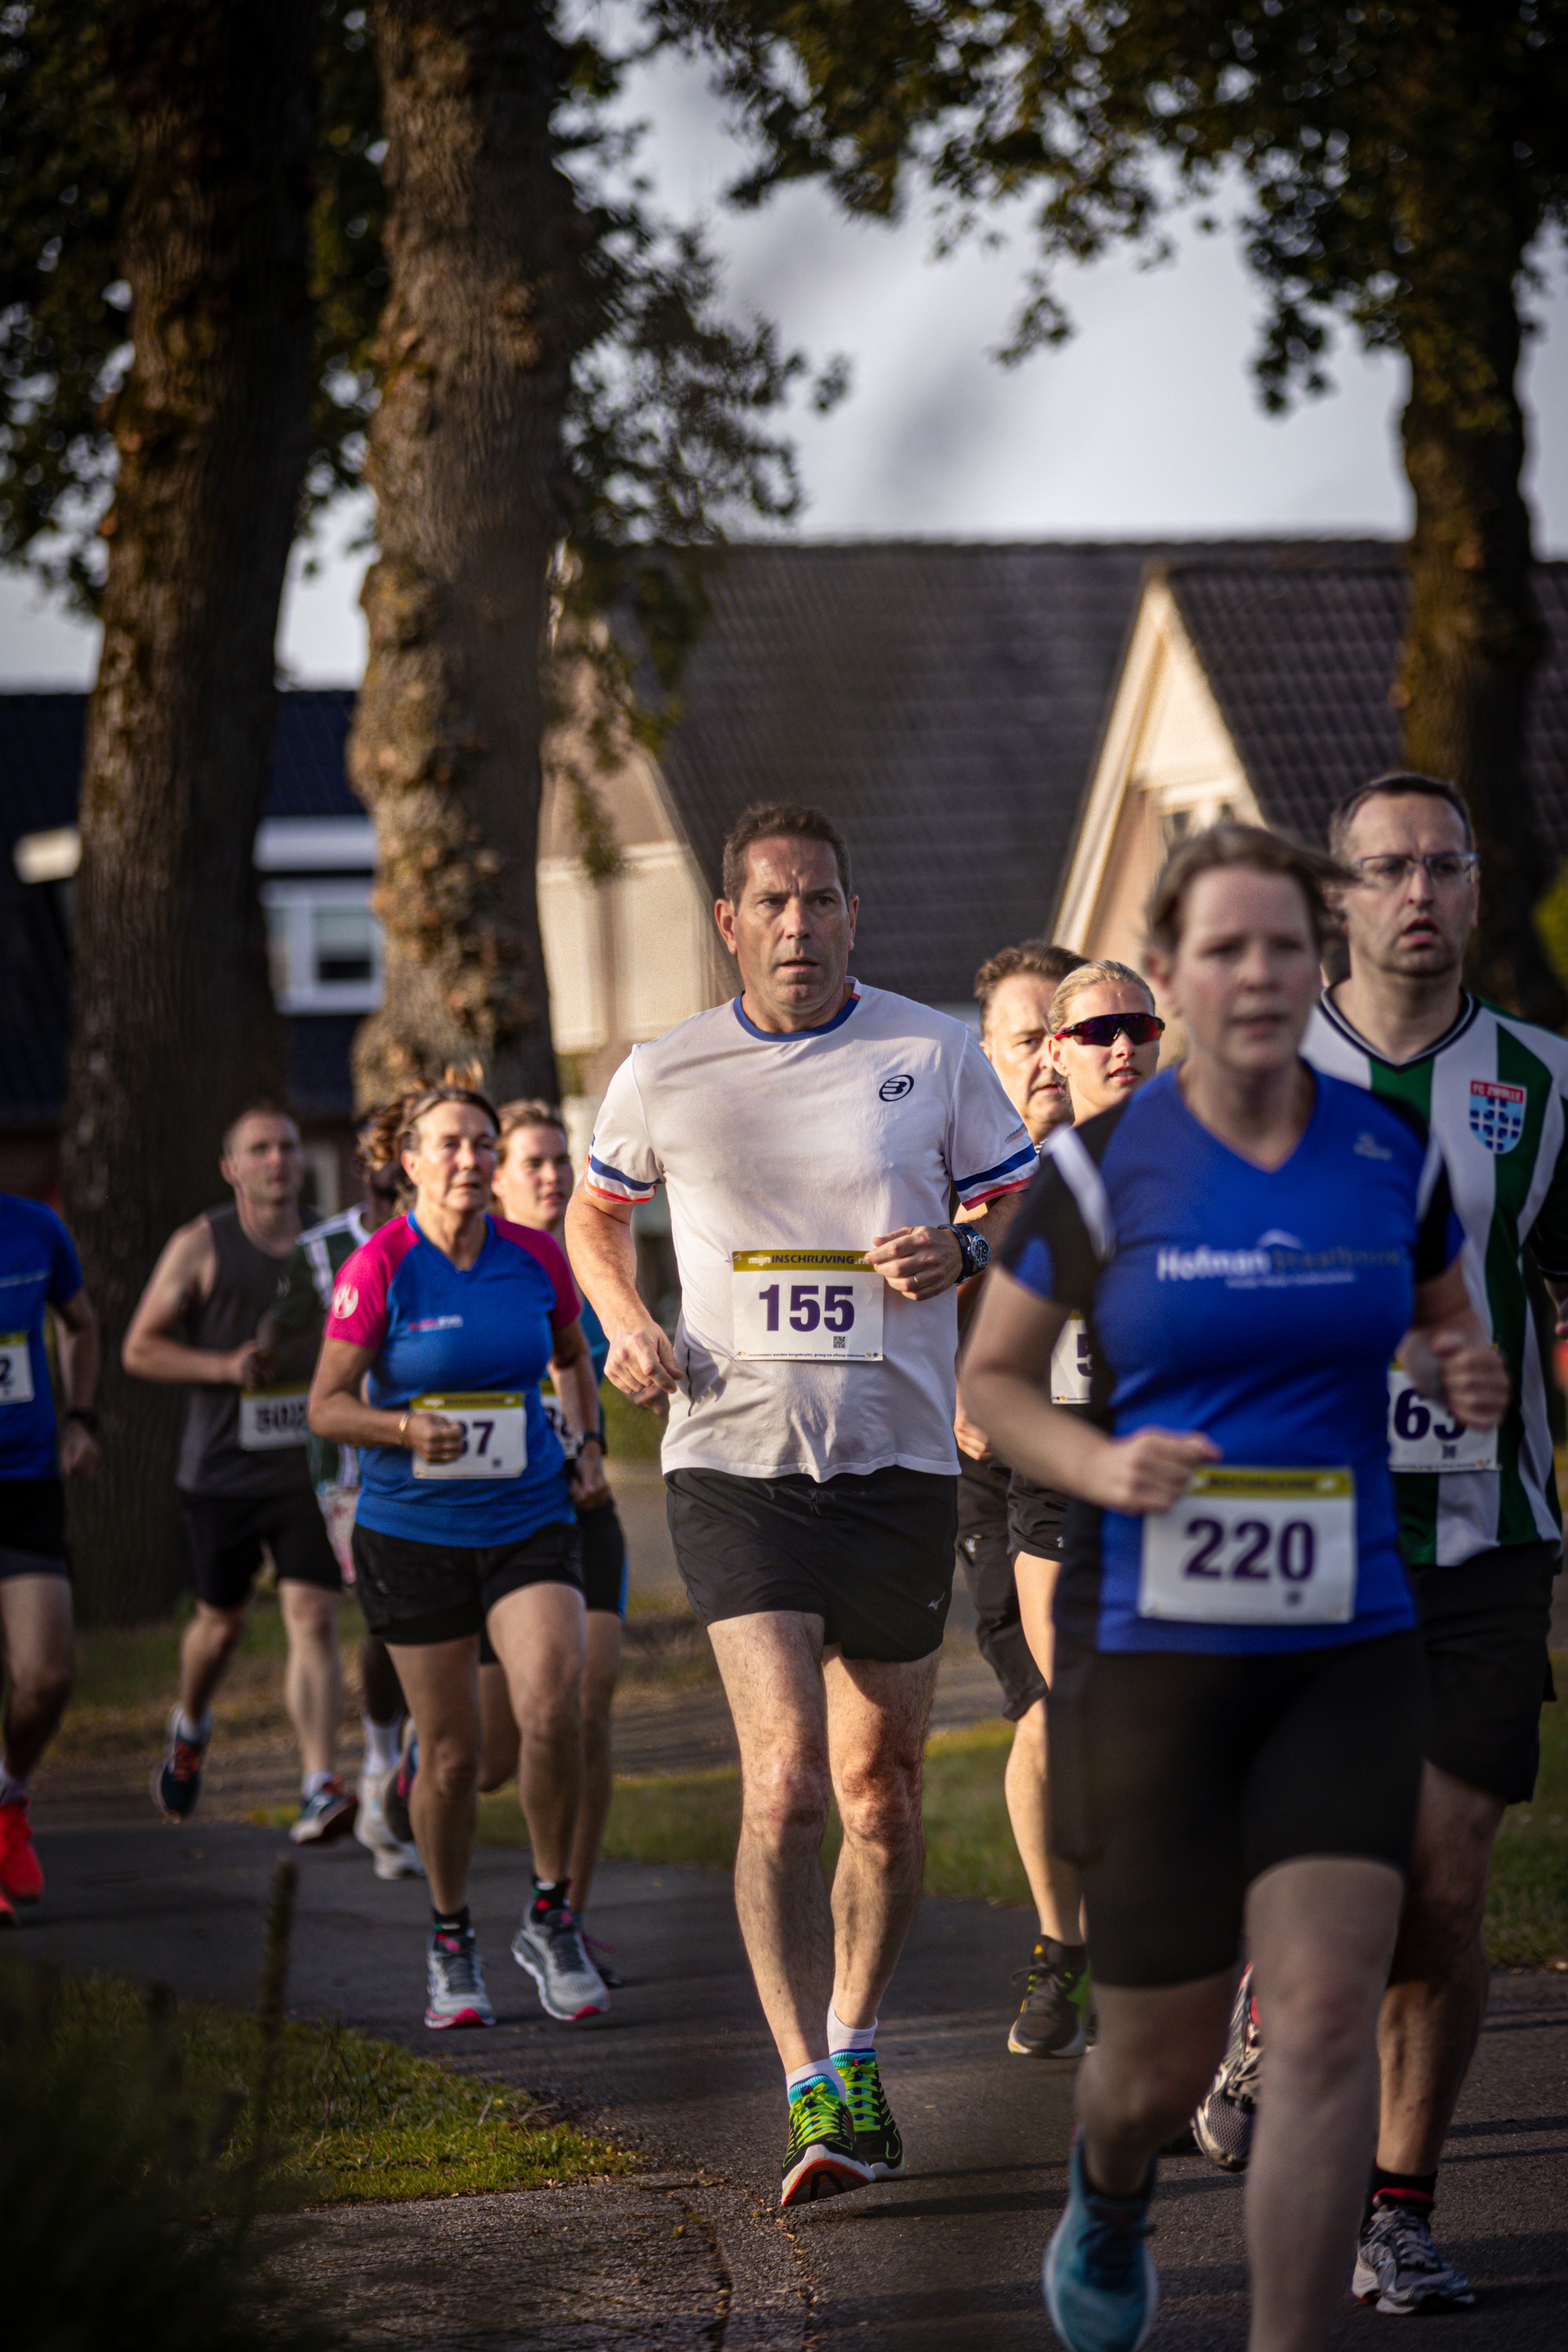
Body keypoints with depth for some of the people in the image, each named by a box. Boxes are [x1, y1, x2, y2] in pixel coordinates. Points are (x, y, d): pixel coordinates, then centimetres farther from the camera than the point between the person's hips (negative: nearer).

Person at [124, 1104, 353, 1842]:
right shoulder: (201, 1247, -4)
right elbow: (139, 1349, -3)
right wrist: (226, 1367, -17)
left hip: (309, 1469, 1)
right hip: (222, 1470, -1)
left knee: (312, 1617, -13)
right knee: (223, 1621, 13)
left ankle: (320, 1789, -19)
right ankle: (190, 1727, 45)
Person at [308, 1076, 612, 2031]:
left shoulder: (537, 1258, 0)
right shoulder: (378, 1269, -9)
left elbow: (574, 1355, 20)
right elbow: (327, 1405, -5)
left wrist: (590, 1445, 8)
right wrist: (408, 1427, -22)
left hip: (531, 1521, 2)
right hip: (412, 1531, -2)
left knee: (553, 1709, -19)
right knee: (452, 1751, 3)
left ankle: (551, 1919, 1)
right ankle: (451, 1944, 24)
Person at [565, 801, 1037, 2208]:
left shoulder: (934, 1054, 2)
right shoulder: (665, 1078, 3)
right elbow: (595, 1212, 21)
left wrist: (962, 1252, -14)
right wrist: (628, 1328, 3)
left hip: (900, 1460, 2)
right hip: (734, 1459, -1)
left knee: (881, 1787, 10)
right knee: (786, 1777, -16)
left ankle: (855, 2051, 30)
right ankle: (816, 2102, -15)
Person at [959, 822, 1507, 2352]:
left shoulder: (1394, 1154, 3)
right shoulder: (1101, 1166, -5)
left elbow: (1444, 1327, 20)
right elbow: (990, 1379, 4)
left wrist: (1469, 1382, -3)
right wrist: (1106, 1465, -15)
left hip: (1345, 1650, 2)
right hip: (1152, 1649, -2)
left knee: (1326, 2013, -14)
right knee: (1164, 2062, 7)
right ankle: (1109, 2185, 45)